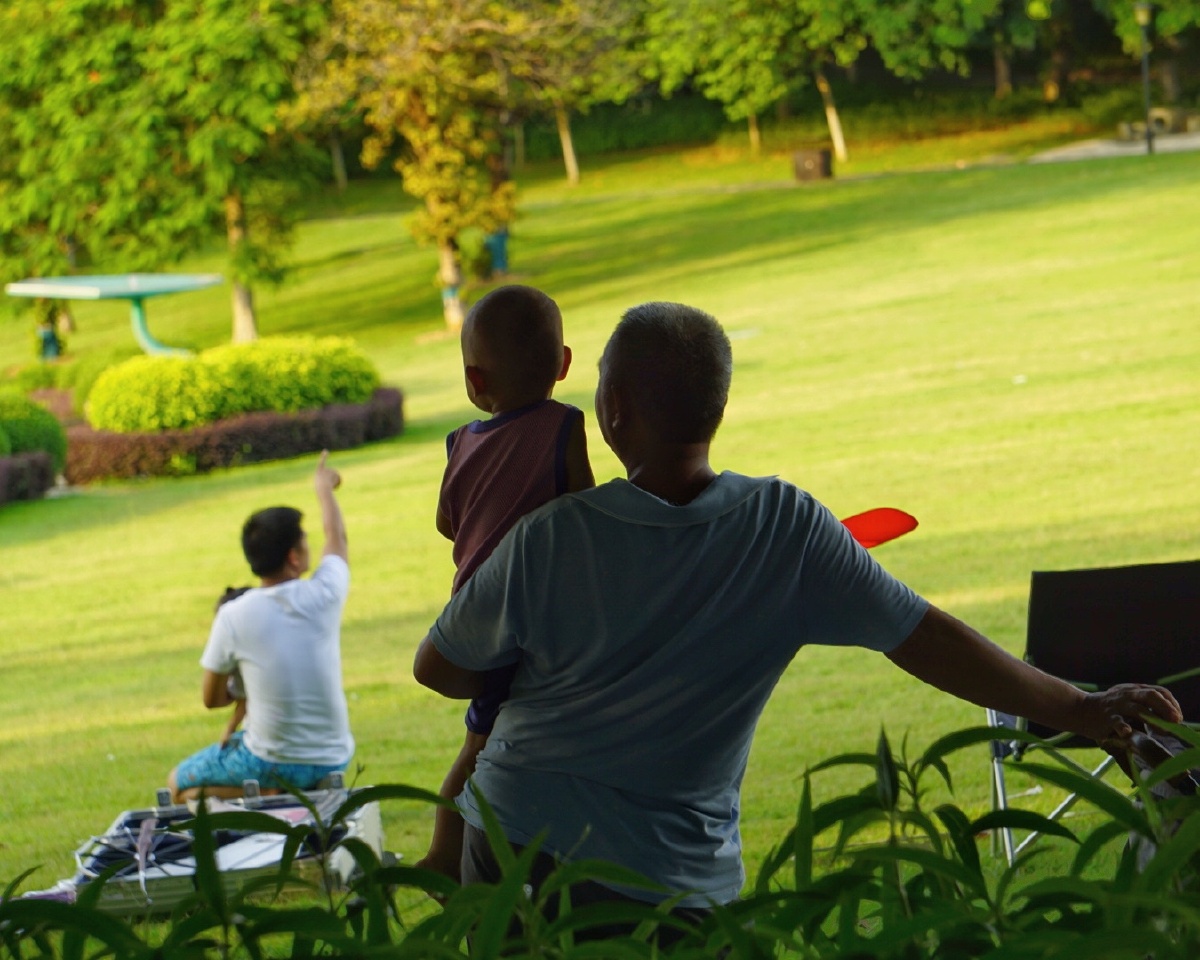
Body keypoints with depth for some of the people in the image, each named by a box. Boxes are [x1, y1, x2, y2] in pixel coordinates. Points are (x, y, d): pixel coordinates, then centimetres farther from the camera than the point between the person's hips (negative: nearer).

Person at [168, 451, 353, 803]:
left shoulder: (233, 617, -15)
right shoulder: (324, 596, -11)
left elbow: (211, 699, -1)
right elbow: (336, 537, 13)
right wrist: (324, 489, 31)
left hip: (271, 764, -4)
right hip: (332, 760, 4)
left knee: (179, 785, 18)